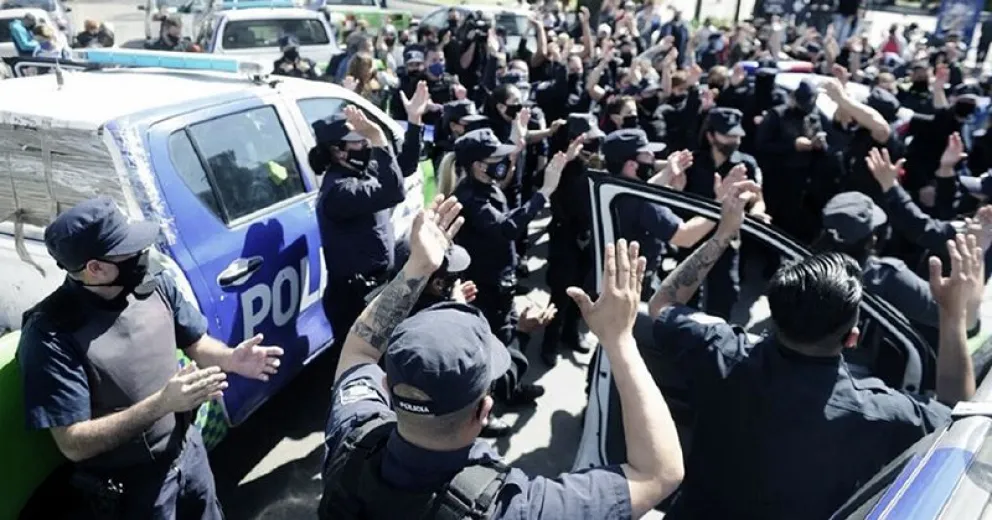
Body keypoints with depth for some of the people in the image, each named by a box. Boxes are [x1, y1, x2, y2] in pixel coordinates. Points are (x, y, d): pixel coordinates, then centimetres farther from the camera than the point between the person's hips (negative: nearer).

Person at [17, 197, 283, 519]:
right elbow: (73, 444, -23)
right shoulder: (51, 335, -25)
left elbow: (196, 343, 3)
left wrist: (231, 359, -18)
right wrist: (161, 403, -32)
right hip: (130, 484, -5)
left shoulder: (156, 286, -10)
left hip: (189, 449, 5)